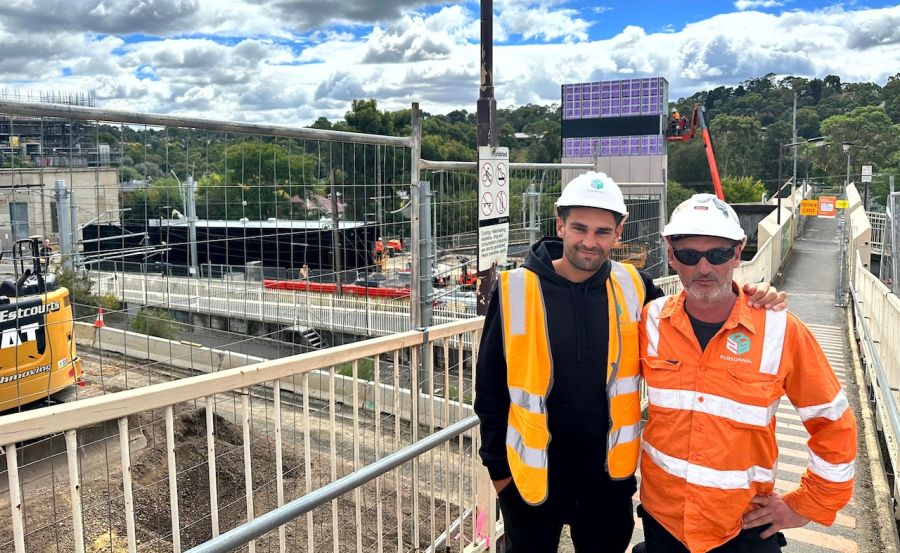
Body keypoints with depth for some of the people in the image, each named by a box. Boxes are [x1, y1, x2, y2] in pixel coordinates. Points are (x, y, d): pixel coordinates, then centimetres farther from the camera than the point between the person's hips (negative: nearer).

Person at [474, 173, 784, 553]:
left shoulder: (633, 287, -5)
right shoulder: (515, 290, -12)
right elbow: (490, 385, -4)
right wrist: (497, 465, 0)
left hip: (610, 474, 3)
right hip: (533, 475, -2)